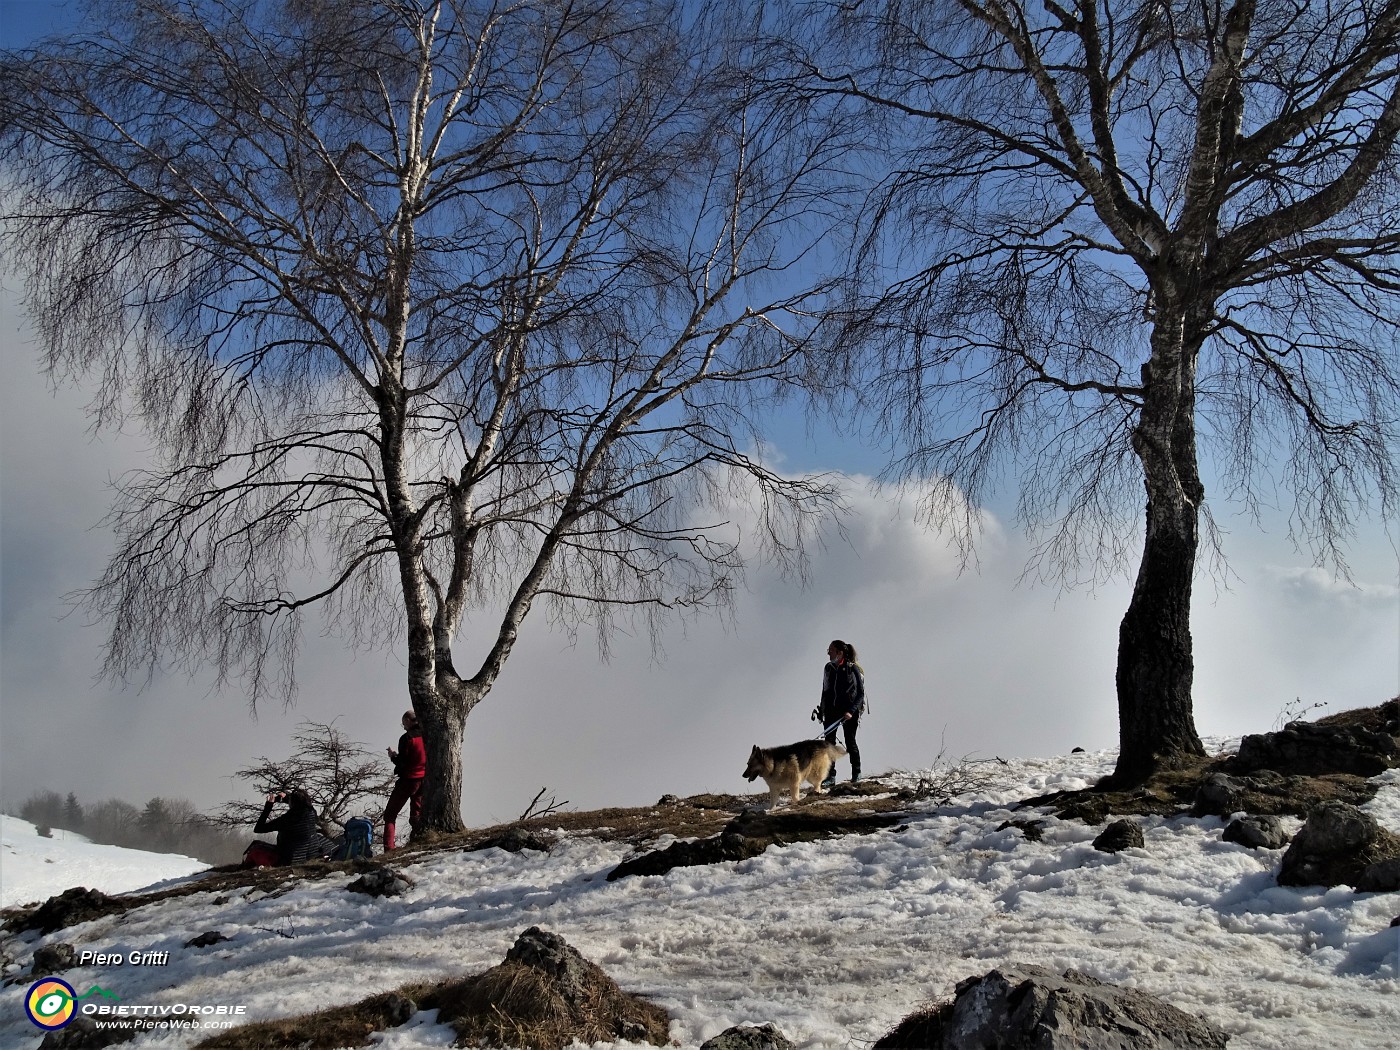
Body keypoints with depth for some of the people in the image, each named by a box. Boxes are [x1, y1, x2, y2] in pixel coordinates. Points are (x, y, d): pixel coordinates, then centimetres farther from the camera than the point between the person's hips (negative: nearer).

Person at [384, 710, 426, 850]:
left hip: (408, 779, -6)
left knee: (390, 814, 3)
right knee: (417, 815, 13)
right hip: (424, 780, 6)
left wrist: (393, 756, 5)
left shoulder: (407, 737, -12)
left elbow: (402, 762, -15)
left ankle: (389, 848, -7)